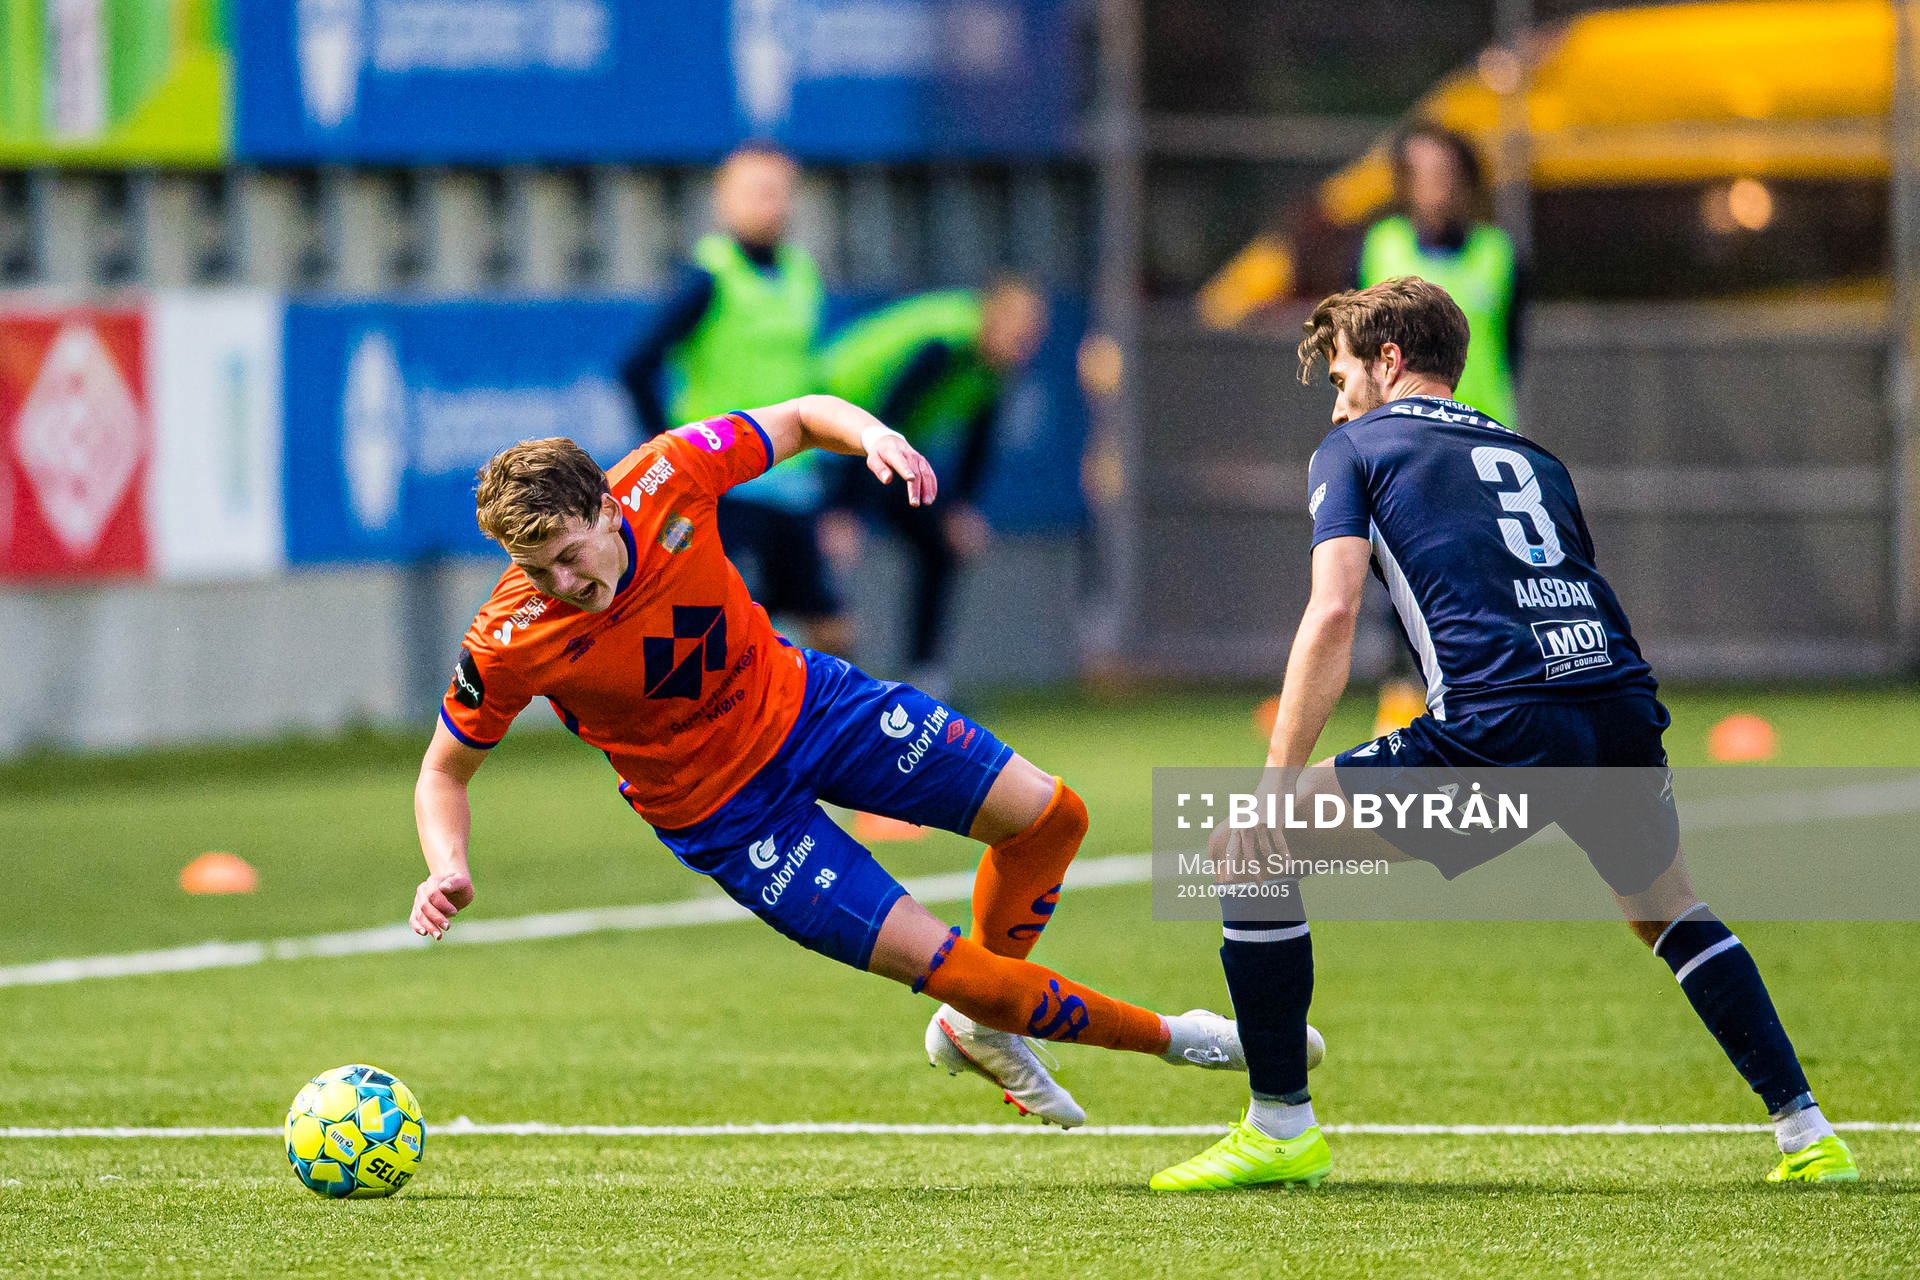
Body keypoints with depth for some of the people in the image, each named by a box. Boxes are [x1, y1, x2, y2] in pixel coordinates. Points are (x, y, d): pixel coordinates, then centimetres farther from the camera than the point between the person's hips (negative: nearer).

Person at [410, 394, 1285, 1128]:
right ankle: (1160, 1036, 15)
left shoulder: (667, 475, -25)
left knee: (1047, 815, 4)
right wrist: (448, 871, -30)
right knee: (941, 964, -9)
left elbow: (802, 419, -7)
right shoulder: (508, 643, -29)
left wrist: (873, 437, -28)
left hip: (796, 699, 4)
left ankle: (981, 1024, 29)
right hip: (722, 812, -4)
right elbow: (445, 770, -11)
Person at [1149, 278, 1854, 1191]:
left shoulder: (1354, 450, 14)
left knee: (1251, 856, 8)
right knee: (1669, 912, 33)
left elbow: (1332, 613, -1)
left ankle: (1281, 1132, 9)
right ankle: (1806, 1136, 27)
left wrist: (1275, 790, -2)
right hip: (1623, 706, 6)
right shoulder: (1530, 458, 29)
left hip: (1499, 723, -6)